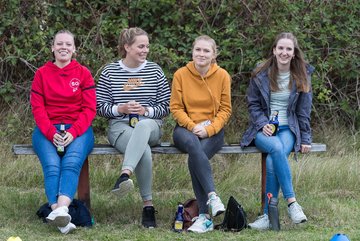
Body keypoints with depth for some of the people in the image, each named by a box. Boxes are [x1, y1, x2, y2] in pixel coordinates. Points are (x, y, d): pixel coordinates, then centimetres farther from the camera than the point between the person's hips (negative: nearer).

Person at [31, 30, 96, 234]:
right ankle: (62, 220, -46)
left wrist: (73, 133, -14)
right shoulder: (42, 73, 11)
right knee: (52, 166, -29)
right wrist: (51, 133, -14)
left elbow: (89, 109, 2)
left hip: (78, 130, 0)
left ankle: (61, 209, -54)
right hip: (47, 130, 0)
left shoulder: (83, 73, 9)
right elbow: (37, 107, 3)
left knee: (72, 163, -32)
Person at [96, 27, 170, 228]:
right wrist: (121, 109, -11)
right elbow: (100, 107, 8)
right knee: (144, 150, -37)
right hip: (120, 126, 0)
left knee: (143, 126, -42)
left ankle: (125, 175, -60)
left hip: (151, 125, 0)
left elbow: (166, 106, 10)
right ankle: (148, 205, -38)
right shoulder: (110, 72, 8)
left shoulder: (155, 70, 11)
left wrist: (146, 111, -9)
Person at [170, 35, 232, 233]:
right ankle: (212, 196, -44)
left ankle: (204, 216, -32)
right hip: (186, 129, 0)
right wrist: (193, 127, -15)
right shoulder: (181, 74, -1)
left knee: (194, 159, -32)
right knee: (193, 144, -38)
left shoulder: (222, 75, 0)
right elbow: (175, 107, 0)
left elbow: (225, 109, 2)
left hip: (213, 131, 0)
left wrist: (208, 129, -13)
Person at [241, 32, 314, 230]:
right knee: (276, 148, -36)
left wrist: (305, 139, 3)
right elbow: (253, 104, 8)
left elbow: (303, 111, 8)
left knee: (272, 161, -32)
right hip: (263, 129, 0)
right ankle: (291, 202, -35)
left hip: (288, 129, 0)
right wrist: (263, 124, -9)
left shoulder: (301, 77, 5)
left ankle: (268, 215, -29)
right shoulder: (260, 75, 2)